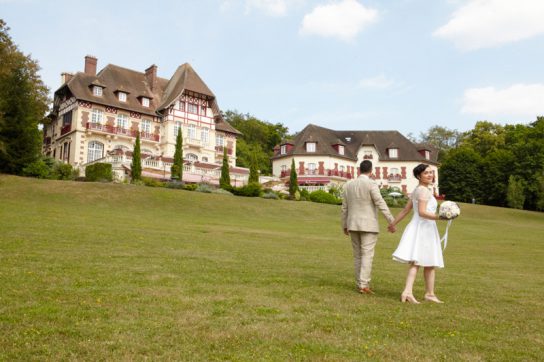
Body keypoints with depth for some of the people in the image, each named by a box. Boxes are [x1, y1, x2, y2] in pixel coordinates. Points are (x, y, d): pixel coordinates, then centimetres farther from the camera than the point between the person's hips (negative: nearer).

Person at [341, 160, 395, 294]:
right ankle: (364, 285, -11)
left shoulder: (349, 185, 7)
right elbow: (380, 204, -19)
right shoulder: (371, 184, -10)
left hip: (353, 225, 5)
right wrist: (392, 221, -19)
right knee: (367, 255, -5)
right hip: (368, 225, -5)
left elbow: (345, 207, 10)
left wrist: (344, 226, 18)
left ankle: (360, 284, 15)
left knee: (358, 255, 12)